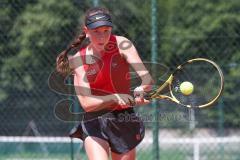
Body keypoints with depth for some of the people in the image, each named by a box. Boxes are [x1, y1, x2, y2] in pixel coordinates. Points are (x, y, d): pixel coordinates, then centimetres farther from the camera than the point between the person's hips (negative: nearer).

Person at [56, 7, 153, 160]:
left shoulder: (121, 44, -9)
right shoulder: (79, 59, -6)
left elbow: (147, 79, -20)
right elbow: (86, 103, -14)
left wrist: (140, 91, -44)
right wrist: (115, 97, -32)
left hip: (125, 121, 1)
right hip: (94, 121, -1)